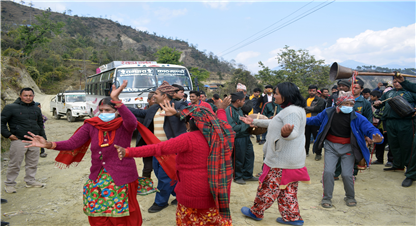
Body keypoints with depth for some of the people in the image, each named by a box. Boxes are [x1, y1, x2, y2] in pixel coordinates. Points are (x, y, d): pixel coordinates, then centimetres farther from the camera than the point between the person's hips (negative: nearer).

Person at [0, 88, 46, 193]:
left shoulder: (36, 109, 14)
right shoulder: (11, 107, -3)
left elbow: (40, 125, 23)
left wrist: (43, 138, 18)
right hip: (19, 141, -5)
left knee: (33, 164, 12)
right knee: (15, 164, 0)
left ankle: (30, 181, 26)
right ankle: (10, 184, 14)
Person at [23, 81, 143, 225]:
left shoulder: (123, 125, -11)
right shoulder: (92, 125, 0)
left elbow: (132, 122, -35)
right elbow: (73, 143, -5)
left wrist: (116, 100, -45)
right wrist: (49, 145, -21)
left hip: (122, 179, -4)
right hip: (97, 180, 4)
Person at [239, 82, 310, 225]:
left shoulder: (292, 111, -21)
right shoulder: (289, 110, 13)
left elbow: (294, 133, -33)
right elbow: (274, 123, 25)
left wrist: (286, 132, -57)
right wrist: (254, 122, 28)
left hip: (282, 160, -10)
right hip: (291, 159, 10)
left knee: (268, 187, 6)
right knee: (288, 190, 17)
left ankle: (256, 212, 21)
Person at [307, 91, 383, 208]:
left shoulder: (356, 117, -10)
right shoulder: (329, 113, -4)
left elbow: (369, 128, -18)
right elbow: (316, 119, 14)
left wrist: (376, 135, -39)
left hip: (347, 148, -1)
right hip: (331, 147, 1)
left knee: (347, 174, -4)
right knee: (328, 172, -8)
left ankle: (350, 197, 25)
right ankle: (327, 197, 11)